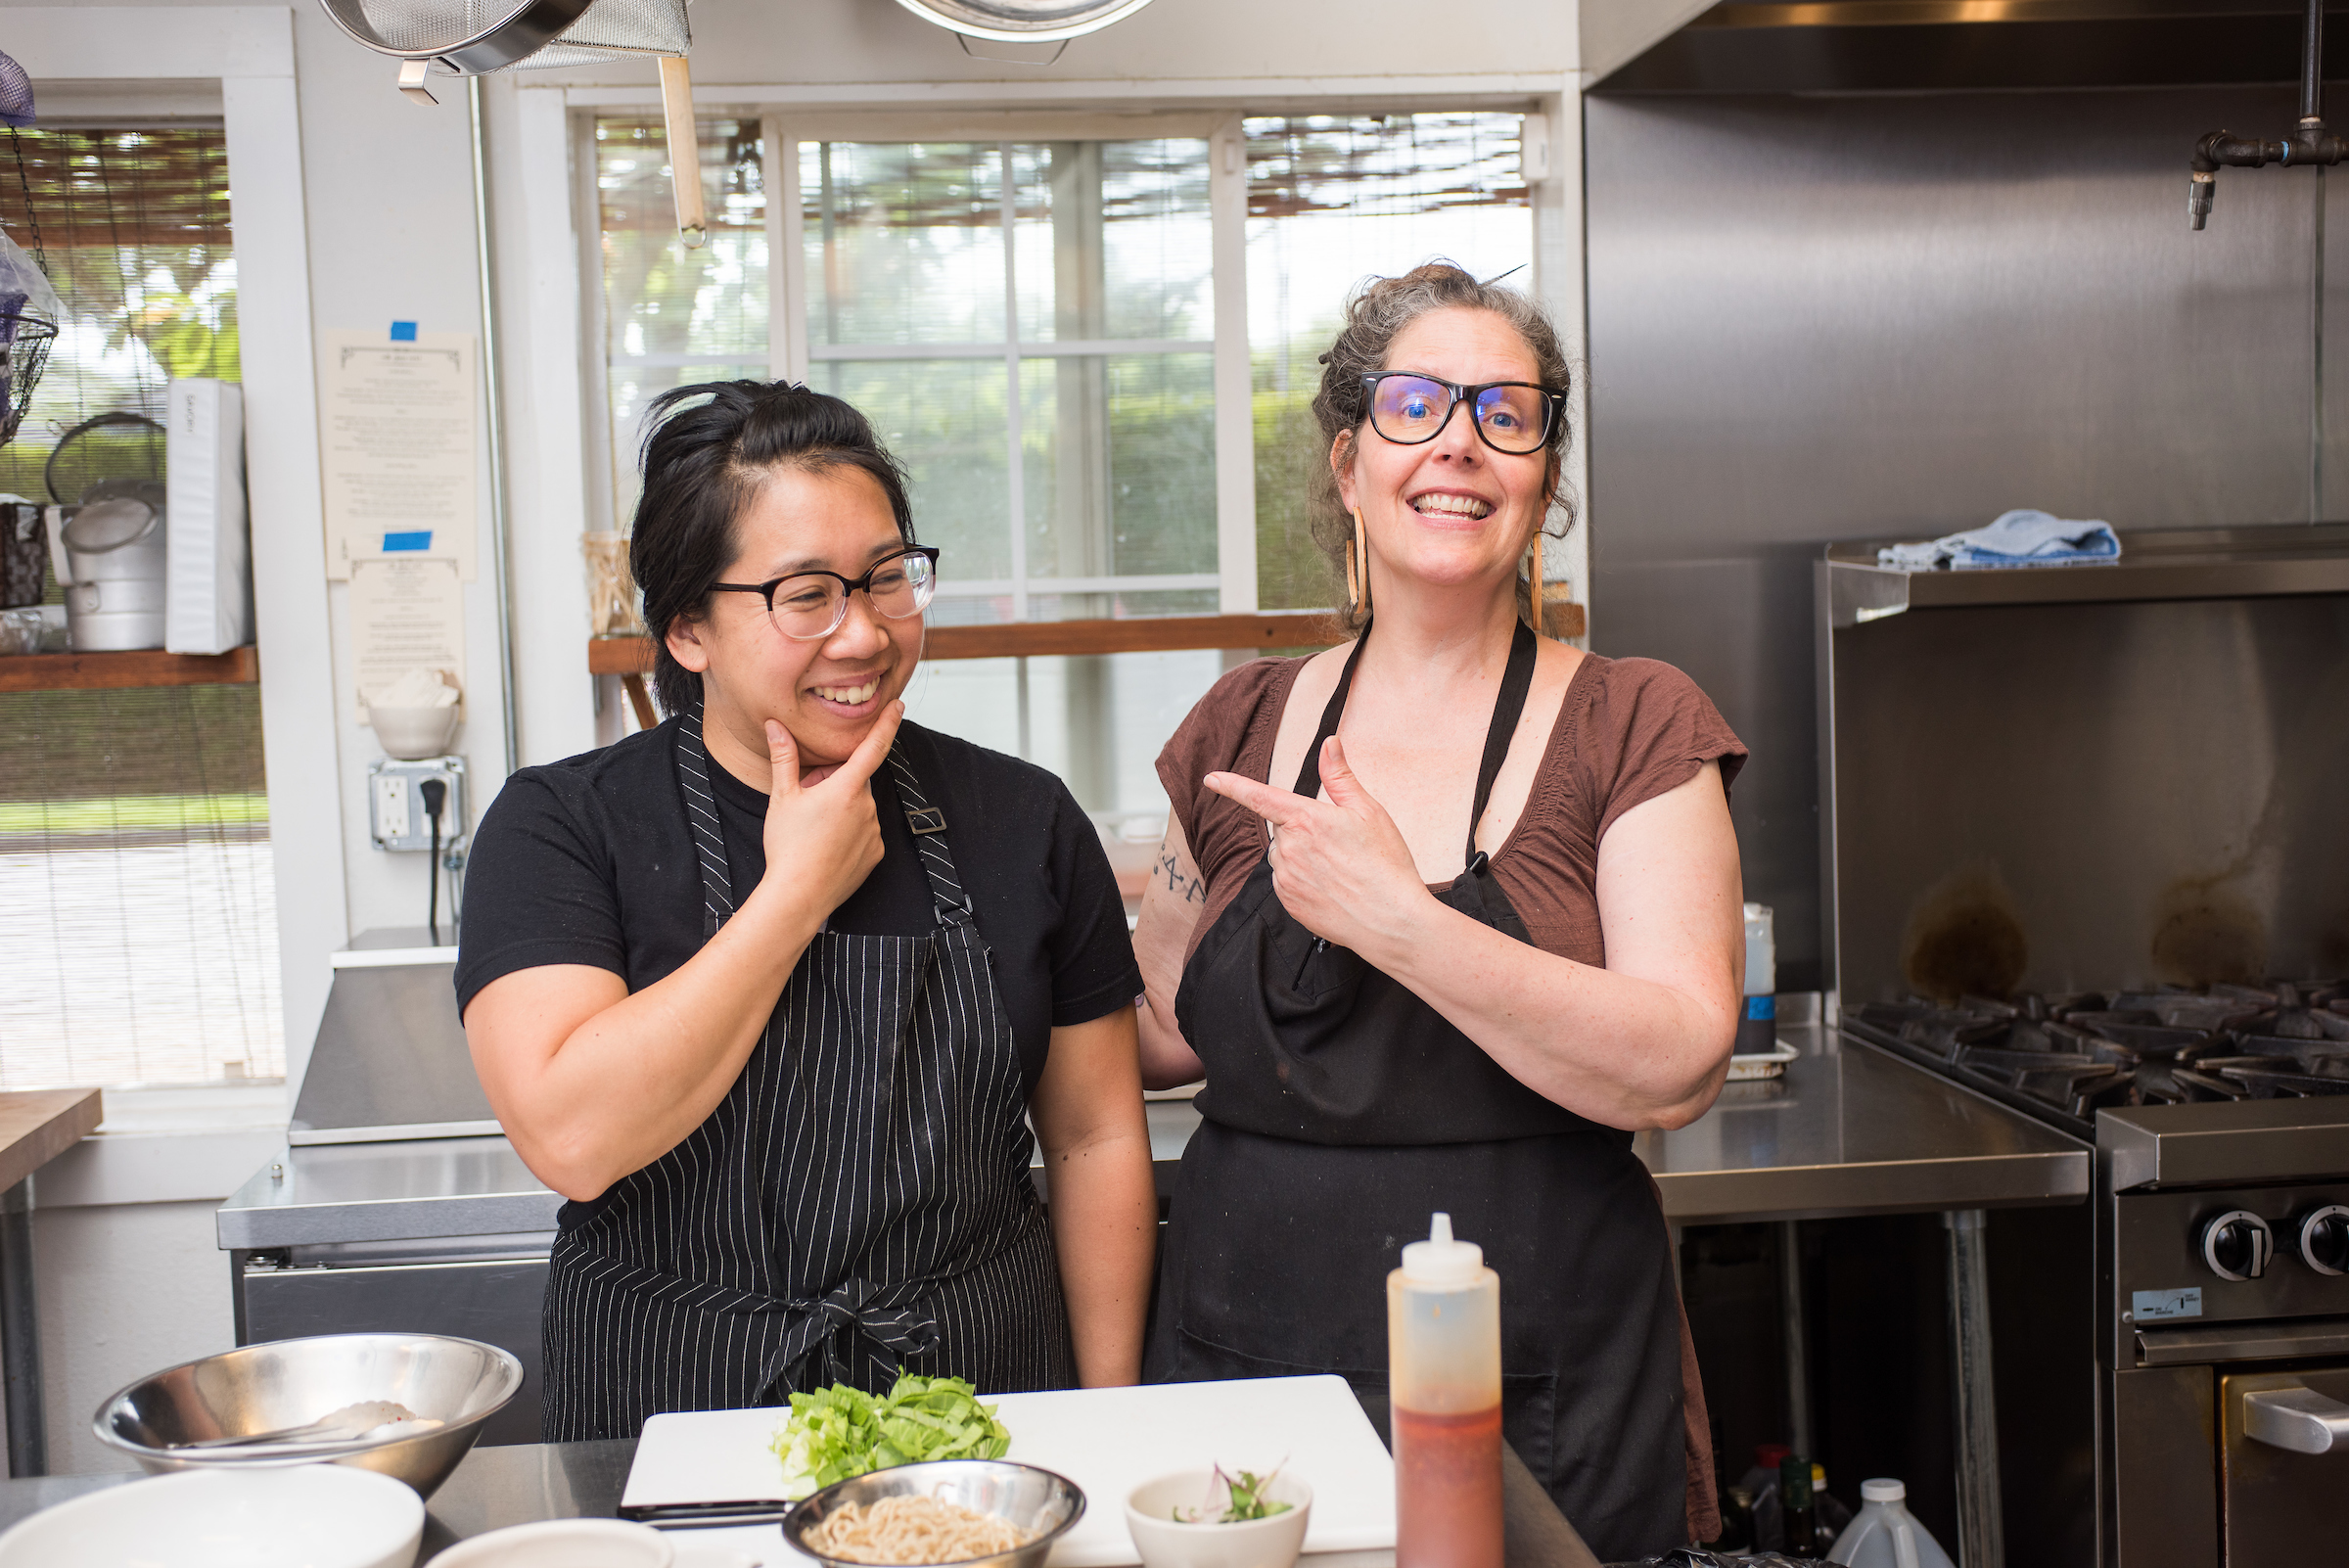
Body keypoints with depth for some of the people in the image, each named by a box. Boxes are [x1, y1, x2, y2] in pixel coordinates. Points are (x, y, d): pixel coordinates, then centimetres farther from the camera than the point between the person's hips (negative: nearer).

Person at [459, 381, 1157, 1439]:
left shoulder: (1022, 821, 5)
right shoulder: (560, 825, -2)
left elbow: (1097, 1140, 9)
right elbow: (571, 1139, -17)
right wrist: (800, 888, -12)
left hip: (983, 1399, 2)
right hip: (676, 1419, -1)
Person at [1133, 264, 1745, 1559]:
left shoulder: (1631, 727, -4)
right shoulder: (1242, 731, 5)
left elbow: (1679, 1067, -17)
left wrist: (1392, 917, -25)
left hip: (1542, 1398, -2)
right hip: (1244, 1363, 3)